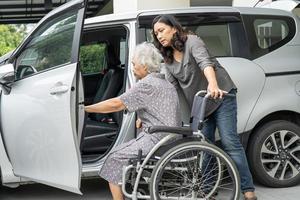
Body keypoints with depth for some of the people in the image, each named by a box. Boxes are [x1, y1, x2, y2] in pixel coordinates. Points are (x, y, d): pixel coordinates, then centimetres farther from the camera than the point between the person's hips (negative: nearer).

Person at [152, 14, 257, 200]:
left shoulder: (192, 41, -13)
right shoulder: (168, 60, 8)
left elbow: (205, 62, -32)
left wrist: (213, 84, -51)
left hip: (221, 96, -7)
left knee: (230, 142, -11)